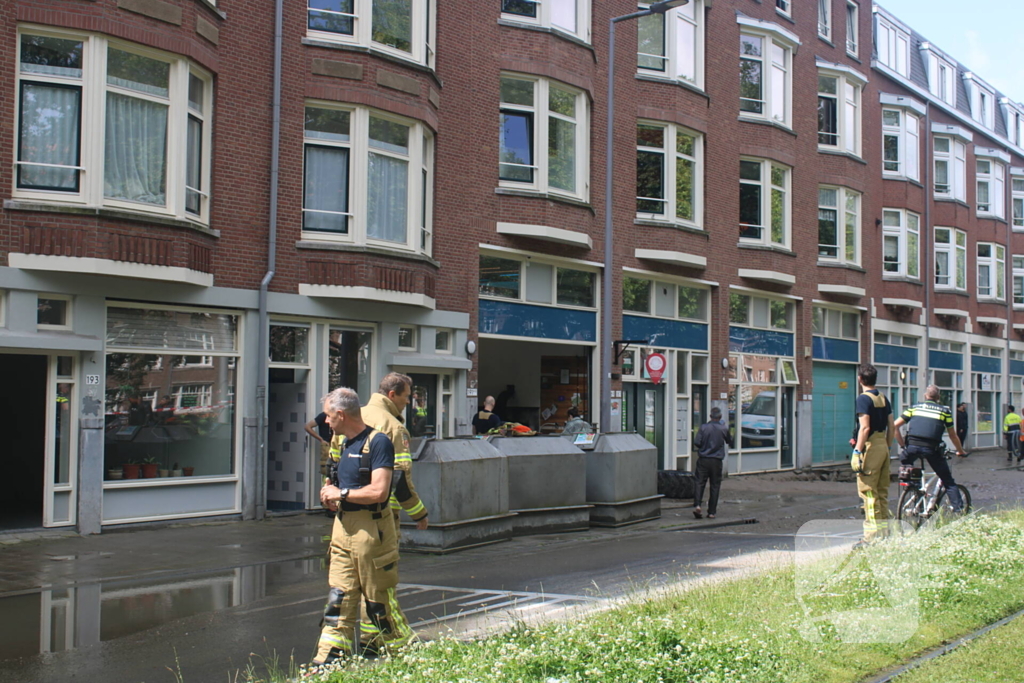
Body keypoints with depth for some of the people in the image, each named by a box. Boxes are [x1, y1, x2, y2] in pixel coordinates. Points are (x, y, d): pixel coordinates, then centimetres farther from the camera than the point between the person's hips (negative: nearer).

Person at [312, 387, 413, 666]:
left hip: (371, 528, -8)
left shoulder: (378, 442, -14)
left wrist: (341, 493, -13)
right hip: (343, 526, 9)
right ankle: (328, 660, 10)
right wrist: (332, 497, 8)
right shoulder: (344, 442, 15)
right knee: (338, 598, 7)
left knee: (379, 598, 0)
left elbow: (378, 491, -24)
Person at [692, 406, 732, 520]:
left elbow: (696, 442, -7)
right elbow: (730, 442, 14)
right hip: (717, 461, 0)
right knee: (715, 486, 7)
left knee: (700, 483, 3)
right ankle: (712, 512, 8)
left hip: (703, 459, 0)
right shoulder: (724, 429, -2)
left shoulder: (703, 427, -5)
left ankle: (697, 505, -17)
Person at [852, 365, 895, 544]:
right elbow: (891, 426, 14)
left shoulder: (864, 398, -11)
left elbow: (865, 428, -18)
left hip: (870, 447, -8)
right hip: (883, 446, 8)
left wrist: (857, 451, -18)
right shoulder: (884, 398, 13)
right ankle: (884, 531, 18)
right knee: (882, 491, 13)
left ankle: (873, 535, -8)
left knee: (868, 491, -6)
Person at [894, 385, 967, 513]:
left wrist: (903, 445, 21)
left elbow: (895, 426, 14)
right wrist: (961, 451, 36)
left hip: (912, 446, 0)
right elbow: (952, 435, 22)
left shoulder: (914, 408, 20)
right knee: (948, 481, 9)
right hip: (932, 448, 0)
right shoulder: (945, 410, 17)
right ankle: (958, 509, 4)